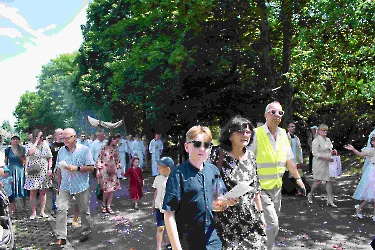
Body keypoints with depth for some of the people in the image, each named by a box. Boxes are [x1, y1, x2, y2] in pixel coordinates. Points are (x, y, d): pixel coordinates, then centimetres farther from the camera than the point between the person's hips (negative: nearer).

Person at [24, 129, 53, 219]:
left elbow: (50, 158, 9)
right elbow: (30, 152, -25)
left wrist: (50, 169, -2)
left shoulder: (46, 146, 6)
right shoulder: (29, 145, -2)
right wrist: (36, 141, -18)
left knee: (43, 192, 8)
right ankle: (33, 212, 12)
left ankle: (42, 211, 16)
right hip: (33, 173, -2)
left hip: (44, 173, 2)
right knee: (33, 192, 2)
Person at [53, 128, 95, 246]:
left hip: (81, 187, -3)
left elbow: (91, 167, -8)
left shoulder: (84, 149, -5)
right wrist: (59, 185, 14)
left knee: (84, 211, 9)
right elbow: (60, 170, 15)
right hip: (65, 186, 3)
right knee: (61, 209, -8)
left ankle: (85, 232, 28)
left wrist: (76, 168, -19)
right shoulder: (61, 151, 9)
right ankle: (61, 237, -3)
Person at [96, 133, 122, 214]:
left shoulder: (116, 148, 8)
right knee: (107, 188, -8)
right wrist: (97, 170, -7)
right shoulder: (104, 147, -6)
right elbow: (99, 158, -4)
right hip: (104, 169, -5)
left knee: (112, 189, 2)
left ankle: (108, 206, 13)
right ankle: (103, 204, 16)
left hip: (112, 170, 5)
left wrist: (121, 169, 15)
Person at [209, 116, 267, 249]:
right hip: (225, 219, -5)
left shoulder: (250, 156, 7)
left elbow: (256, 188, 13)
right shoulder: (218, 155, -9)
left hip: (250, 217, 5)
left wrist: (260, 213, 14)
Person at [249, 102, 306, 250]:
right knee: (272, 224, -10)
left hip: (276, 187, 7)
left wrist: (299, 180, 14)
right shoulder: (256, 134, -13)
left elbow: (289, 160, 15)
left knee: (271, 223, 15)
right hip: (260, 188, -7)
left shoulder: (283, 134, 7)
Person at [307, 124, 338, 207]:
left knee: (329, 181, 1)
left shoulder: (328, 140, 13)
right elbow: (315, 153, -14)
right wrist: (326, 157, -22)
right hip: (319, 163, -6)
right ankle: (310, 195, 22)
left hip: (328, 163, 6)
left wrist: (333, 151, 2)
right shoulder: (316, 141, -9)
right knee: (318, 181, -2)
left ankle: (330, 200, 4)